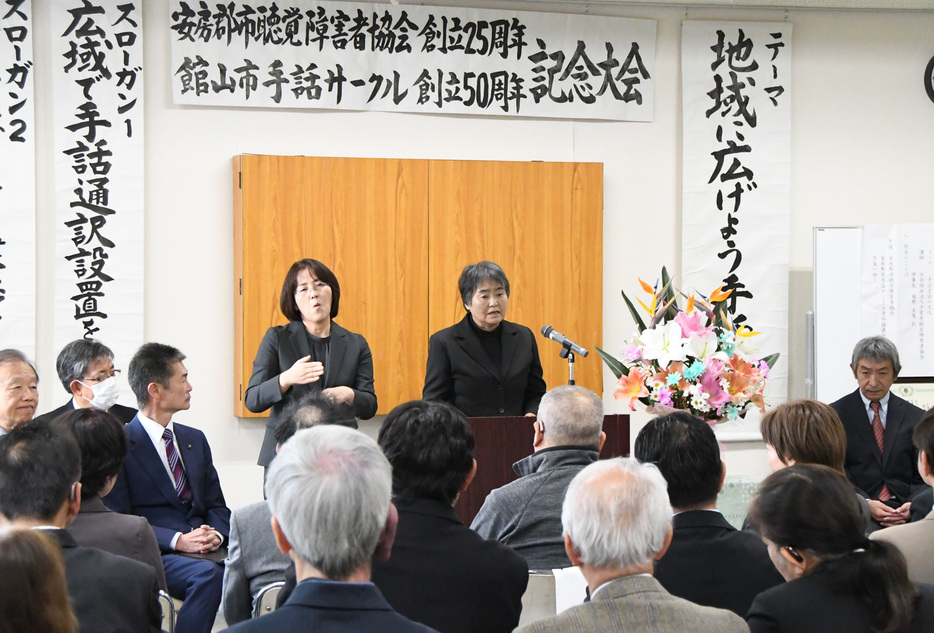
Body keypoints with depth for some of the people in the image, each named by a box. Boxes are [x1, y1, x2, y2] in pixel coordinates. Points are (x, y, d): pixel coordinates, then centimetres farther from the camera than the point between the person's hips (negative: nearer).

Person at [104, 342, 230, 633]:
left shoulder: (195, 439, 20)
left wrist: (215, 534, -4)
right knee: (209, 574, -35)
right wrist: (177, 541, -19)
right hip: (152, 555, -5)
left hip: (205, 550, 5)